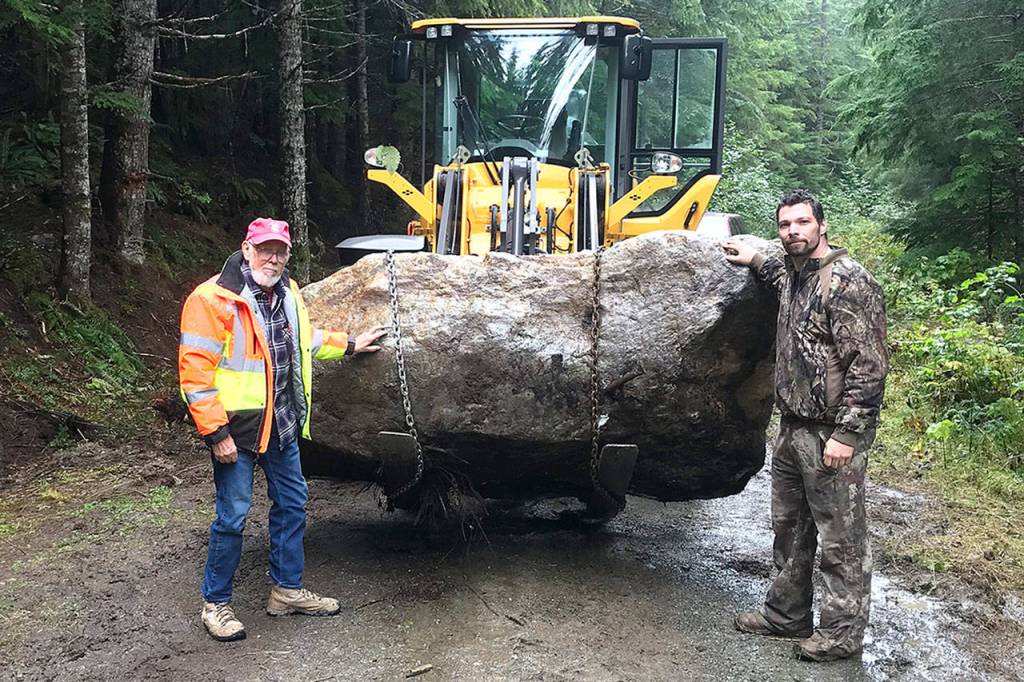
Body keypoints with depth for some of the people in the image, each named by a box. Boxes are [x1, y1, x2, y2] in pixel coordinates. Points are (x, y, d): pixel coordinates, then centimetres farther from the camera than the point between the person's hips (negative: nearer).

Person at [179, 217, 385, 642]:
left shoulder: (287, 293, 8)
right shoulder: (213, 299, -16)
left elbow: (305, 338, 29)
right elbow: (195, 371, -19)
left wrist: (349, 345, 29)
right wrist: (216, 433, -21)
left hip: (282, 424, 8)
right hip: (237, 429, -8)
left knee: (292, 505, 15)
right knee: (233, 516, 1)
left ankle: (287, 590, 31)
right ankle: (215, 603, 19)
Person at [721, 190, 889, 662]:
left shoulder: (848, 282, -17)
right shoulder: (794, 276, 10)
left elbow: (868, 365, -20)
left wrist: (847, 434, -21)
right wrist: (756, 261, 30)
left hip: (831, 434, -9)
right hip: (793, 428, 9)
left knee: (840, 538, 3)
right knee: (788, 526, 19)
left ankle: (842, 633, 18)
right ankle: (787, 613, 34)